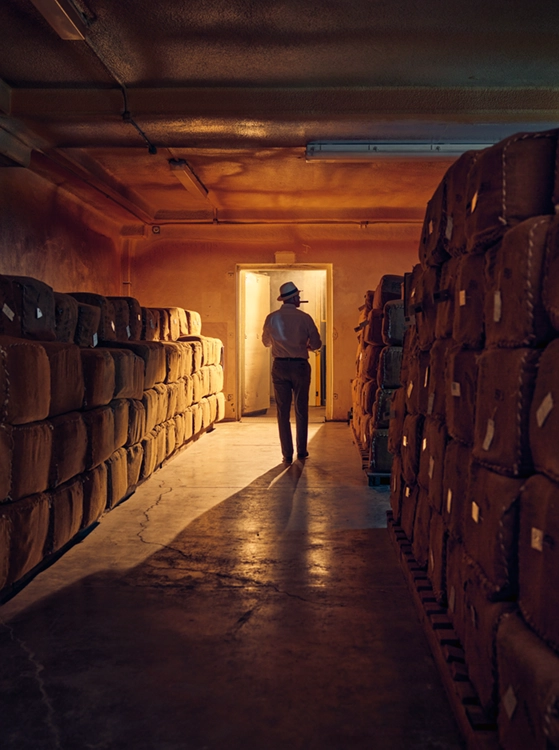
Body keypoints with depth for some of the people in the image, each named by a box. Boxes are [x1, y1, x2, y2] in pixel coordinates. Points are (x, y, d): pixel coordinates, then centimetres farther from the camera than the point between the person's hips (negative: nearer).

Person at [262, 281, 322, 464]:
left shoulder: (272, 318, -1)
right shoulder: (304, 318, -7)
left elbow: (266, 342, 14)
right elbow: (316, 344, -2)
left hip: (280, 366, 1)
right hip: (300, 366, -1)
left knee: (283, 412, 6)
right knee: (301, 411, 12)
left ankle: (287, 454, 6)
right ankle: (301, 451, 18)